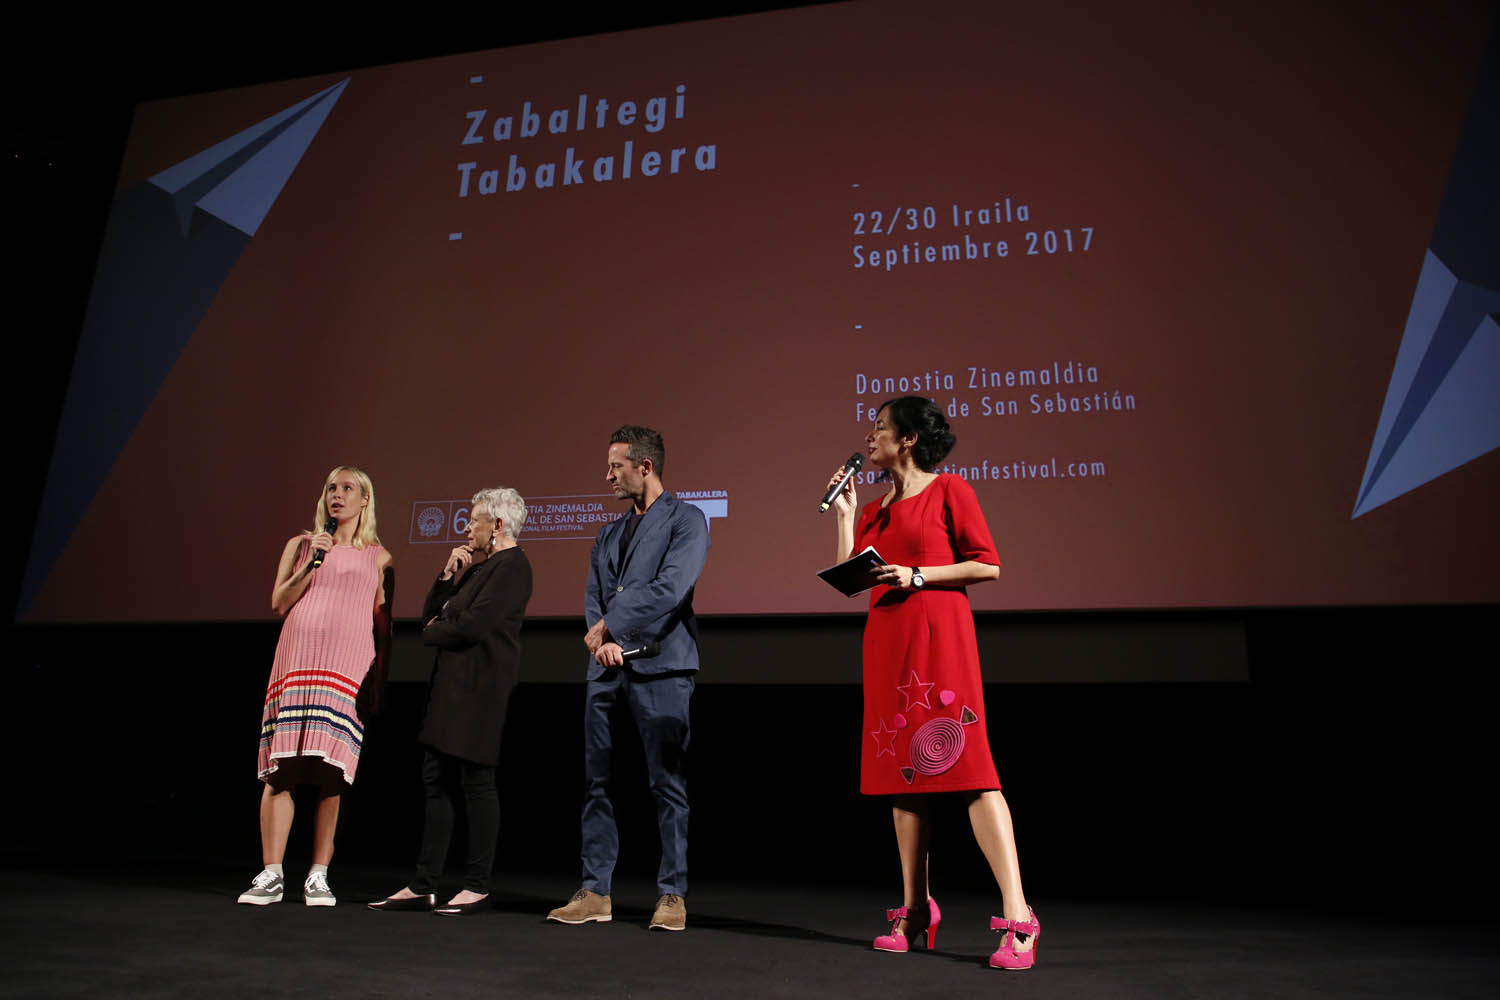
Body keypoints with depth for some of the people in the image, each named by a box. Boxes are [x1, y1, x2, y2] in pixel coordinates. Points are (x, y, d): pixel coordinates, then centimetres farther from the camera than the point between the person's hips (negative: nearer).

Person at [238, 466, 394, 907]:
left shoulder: (379, 557, 12)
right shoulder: (301, 544, 15)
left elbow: (383, 625, 11)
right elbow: (278, 603, 7)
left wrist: (379, 681, 5)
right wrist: (311, 565, -5)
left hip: (350, 665, -1)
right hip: (298, 659, 1)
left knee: (332, 773, -4)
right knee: (281, 768, -5)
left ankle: (318, 877, 2)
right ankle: (271, 875, 1)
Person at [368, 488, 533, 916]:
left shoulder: (511, 565, -10)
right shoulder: (477, 565, 20)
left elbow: (473, 625, -20)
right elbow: (430, 614, 18)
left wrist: (433, 632, -1)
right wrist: (449, 575, 4)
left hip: (480, 686, -10)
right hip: (452, 682, 10)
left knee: (476, 779, -3)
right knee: (436, 780, 10)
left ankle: (478, 887, 7)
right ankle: (423, 887, 17)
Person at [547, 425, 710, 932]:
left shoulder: (685, 520, 0)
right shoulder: (608, 534, 21)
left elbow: (670, 588, -13)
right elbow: (593, 599, 15)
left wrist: (608, 625, -8)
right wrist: (602, 640, -6)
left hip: (660, 668, -6)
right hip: (607, 670, 7)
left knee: (668, 785, -1)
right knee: (596, 784, 7)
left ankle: (672, 895, 8)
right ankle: (595, 892, 16)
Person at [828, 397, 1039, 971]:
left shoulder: (947, 489, 1)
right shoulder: (875, 510, 20)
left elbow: (987, 565, -4)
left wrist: (917, 575, -12)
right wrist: (844, 513, 9)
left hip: (938, 635, -7)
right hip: (886, 643, 7)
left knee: (967, 766, -13)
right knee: (903, 771, 7)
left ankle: (1018, 918, -11)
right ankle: (916, 912, 15)